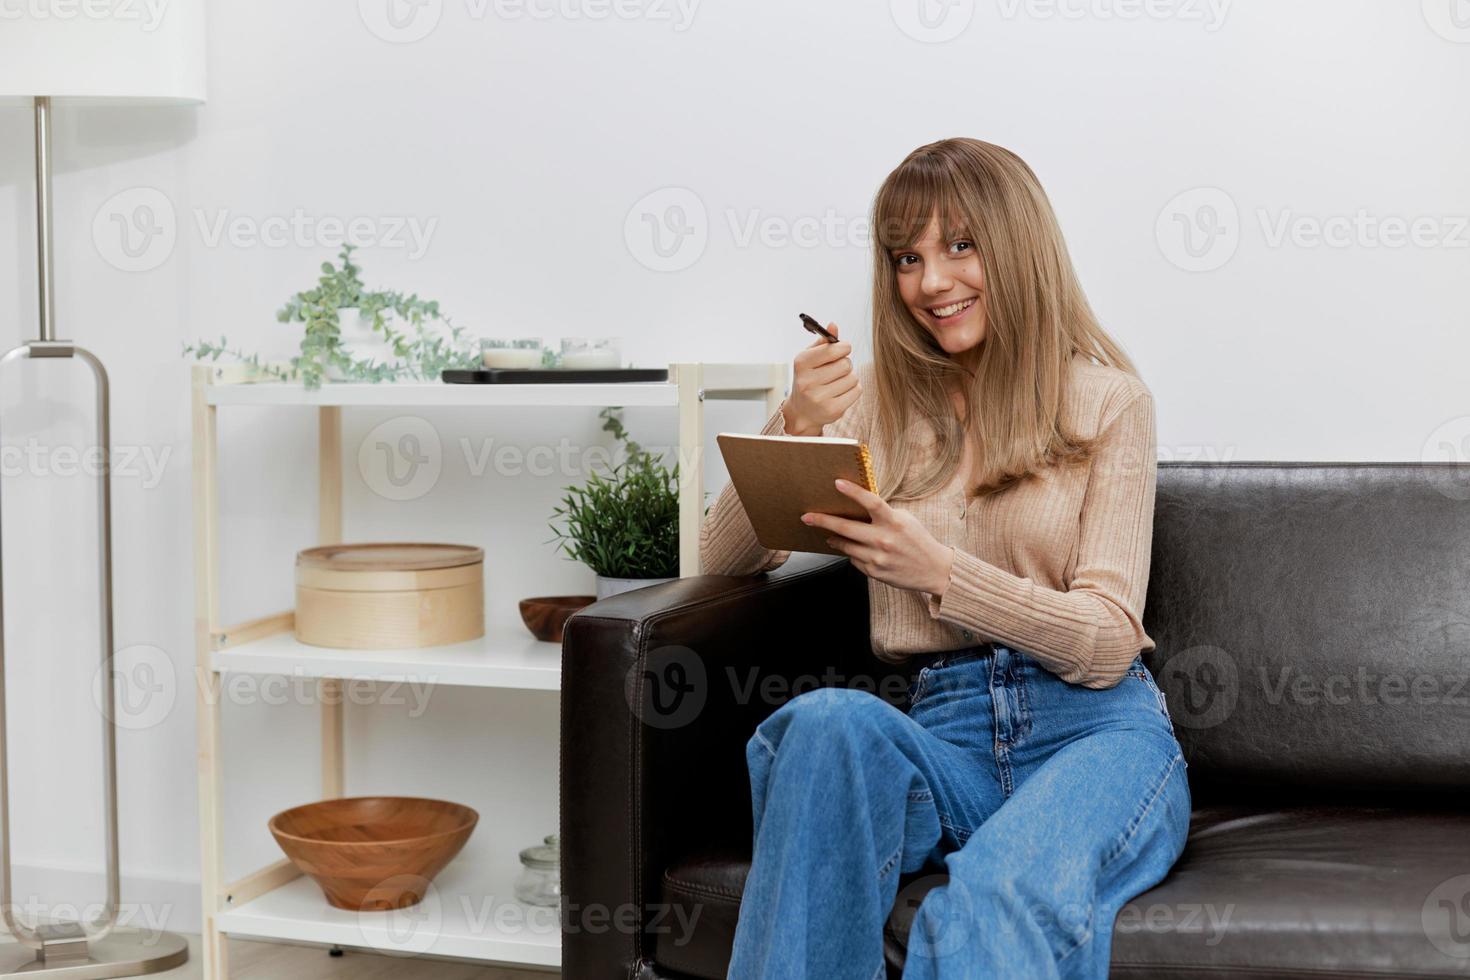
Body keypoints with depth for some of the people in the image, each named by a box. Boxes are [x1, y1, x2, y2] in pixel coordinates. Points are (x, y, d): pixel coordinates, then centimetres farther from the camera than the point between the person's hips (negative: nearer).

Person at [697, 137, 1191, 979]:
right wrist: (794, 429, -8)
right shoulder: (877, 399, 16)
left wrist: (938, 571, -20)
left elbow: (1106, 643, -3)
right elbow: (726, 561, 10)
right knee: (827, 720, -34)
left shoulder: (1108, 400, 7)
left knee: (994, 902, -38)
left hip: (1095, 730, -3)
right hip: (942, 735, 3)